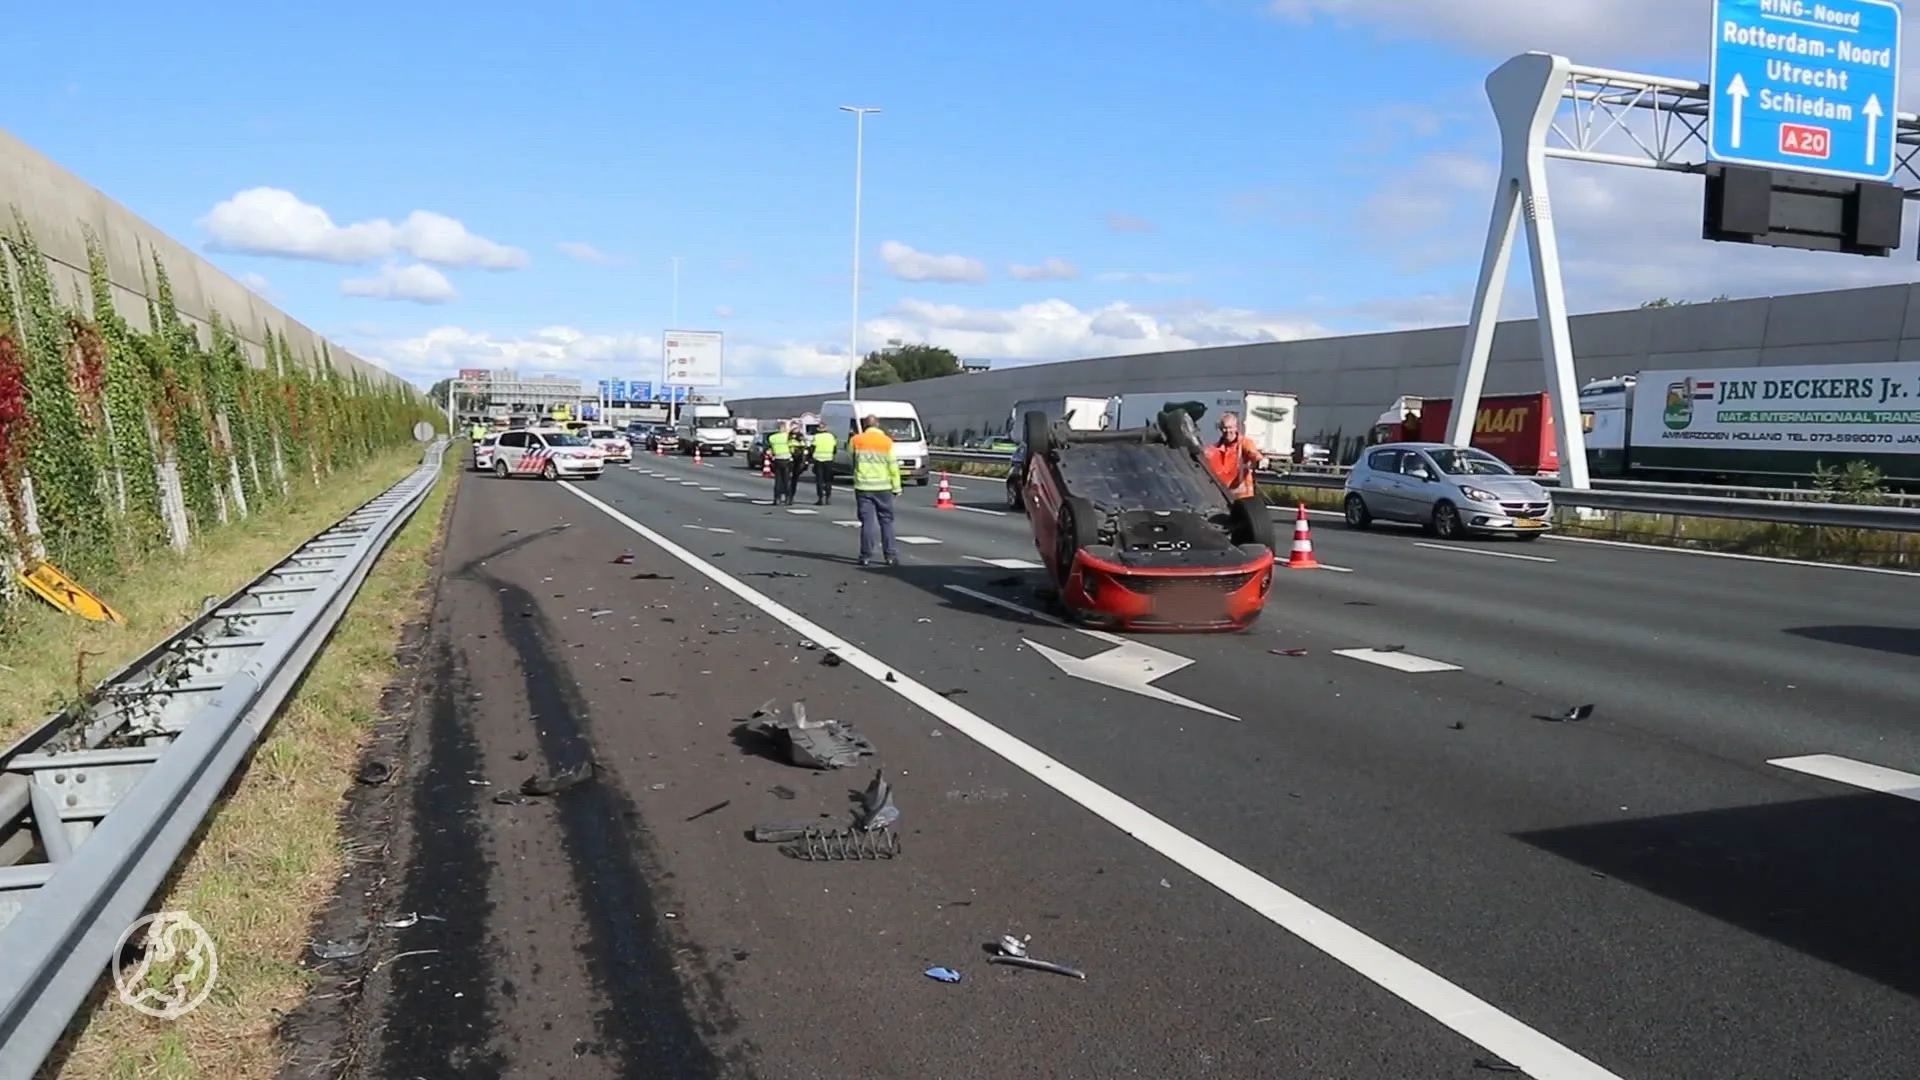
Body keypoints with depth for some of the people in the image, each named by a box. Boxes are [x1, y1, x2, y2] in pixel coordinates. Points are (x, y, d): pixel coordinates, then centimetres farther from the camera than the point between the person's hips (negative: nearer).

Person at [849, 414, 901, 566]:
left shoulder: (856, 440, -2)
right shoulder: (887, 442, -3)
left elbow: (849, 452, 17)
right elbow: (893, 466, -4)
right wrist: (896, 487, 2)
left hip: (863, 487, 0)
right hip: (883, 487, 0)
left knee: (867, 521, 3)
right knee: (886, 521, 7)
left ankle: (866, 556, 1)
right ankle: (890, 555, 6)